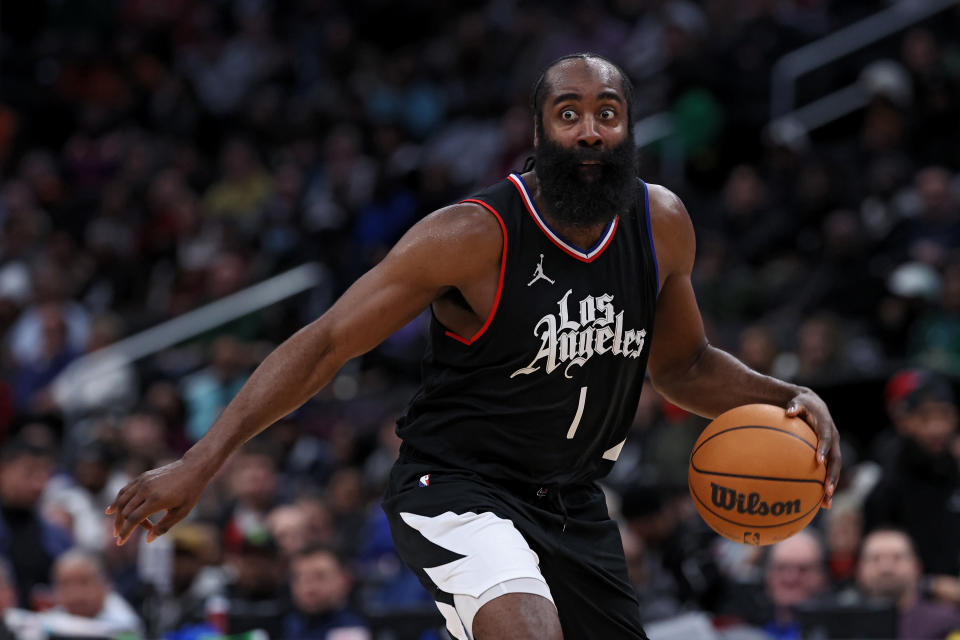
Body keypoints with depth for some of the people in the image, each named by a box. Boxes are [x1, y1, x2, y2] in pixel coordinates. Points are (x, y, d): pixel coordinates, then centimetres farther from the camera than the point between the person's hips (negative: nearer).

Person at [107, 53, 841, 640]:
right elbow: (323, 346, -18)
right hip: (458, 488, -7)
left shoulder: (663, 225, -3)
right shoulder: (473, 236, -20)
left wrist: (789, 398, -3)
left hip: (572, 501, 7)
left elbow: (683, 364, 16)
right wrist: (198, 464, -26)